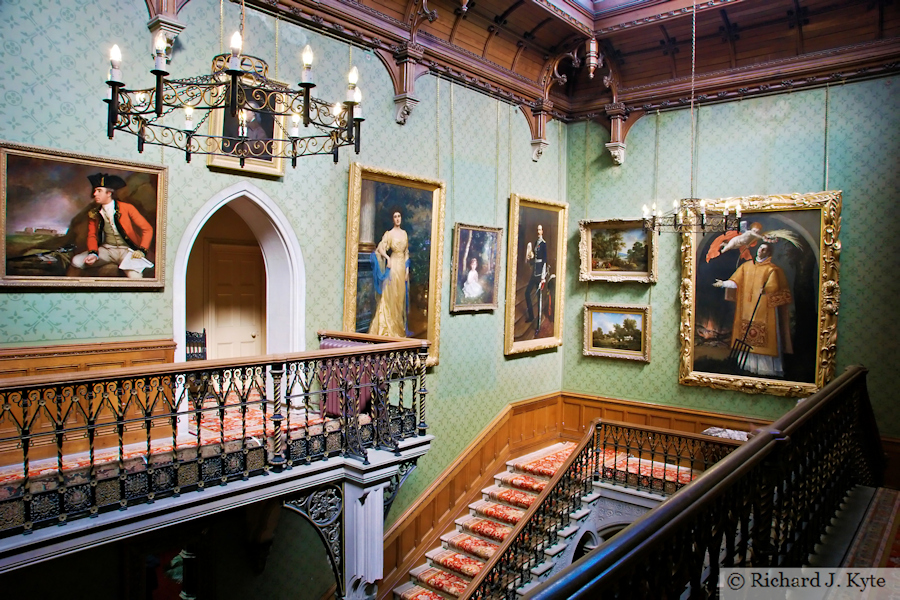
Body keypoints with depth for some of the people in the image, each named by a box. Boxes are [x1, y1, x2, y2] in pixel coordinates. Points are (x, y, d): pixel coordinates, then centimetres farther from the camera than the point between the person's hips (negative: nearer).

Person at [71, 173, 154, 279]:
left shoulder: (127, 208, -5)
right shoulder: (93, 213, 5)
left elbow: (147, 229, -4)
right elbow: (92, 236, 10)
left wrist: (142, 250, -17)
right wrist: (93, 253, -11)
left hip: (127, 250, -4)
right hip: (106, 250, 4)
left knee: (135, 277, -31)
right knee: (76, 261, -18)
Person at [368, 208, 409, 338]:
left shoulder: (404, 233, 14)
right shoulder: (389, 233, -3)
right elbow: (380, 248, -12)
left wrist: (407, 268, 9)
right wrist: (388, 258, -25)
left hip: (403, 265, 6)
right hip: (393, 265, -6)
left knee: (401, 296, 9)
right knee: (390, 295, -5)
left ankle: (399, 326, 16)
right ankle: (388, 327, -2)